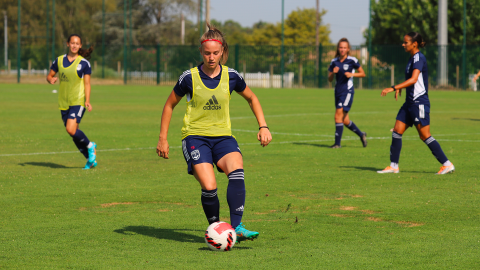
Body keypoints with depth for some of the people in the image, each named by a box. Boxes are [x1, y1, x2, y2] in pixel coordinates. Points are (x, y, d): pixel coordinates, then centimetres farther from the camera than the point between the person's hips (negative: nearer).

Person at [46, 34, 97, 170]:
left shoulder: (84, 63, -3)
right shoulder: (59, 60, 7)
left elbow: (87, 83, -1)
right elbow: (49, 76, 15)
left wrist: (87, 101, -13)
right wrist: (51, 79, -9)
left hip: (78, 101, -5)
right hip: (64, 103, 5)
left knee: (71, 130, -22)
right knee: (74, 134, 6)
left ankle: (90, 146, 3)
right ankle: (91, 159, 20)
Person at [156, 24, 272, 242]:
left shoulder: (231, 76, 1)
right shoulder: (189, 78, -5)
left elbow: (252, 99, 19)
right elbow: (170, 105, 9)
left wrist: (263, 127, 10)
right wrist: (162, 139, 7)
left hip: (222, 136, 2)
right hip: (195, 136, -2)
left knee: (237, 170, -29)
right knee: (209, 187, -22)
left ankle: (236, 228, -32)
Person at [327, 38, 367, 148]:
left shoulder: (352, 60, -5)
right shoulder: (334, 62, 8)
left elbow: (362, 73, 1)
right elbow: (330, 79, 11)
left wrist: (352, 74, -15)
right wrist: (333, 72, -10)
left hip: (347, 92, -6)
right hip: (338, 92, 6)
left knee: (338, 116, -15)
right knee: (345, 120, 11)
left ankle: (337, 143, -10)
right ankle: (361, 135, 32)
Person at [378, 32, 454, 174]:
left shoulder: (419, 58, -15)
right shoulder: (412, 58, 14)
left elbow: (413, 79, -28)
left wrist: (393, 88, -32)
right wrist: (399, 88, 18)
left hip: (419, 103, -9)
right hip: (410, 103, 9)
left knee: (425, 136, -6)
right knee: (397, 131, 4)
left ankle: (447, 164, 0)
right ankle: (394, 166, 8)